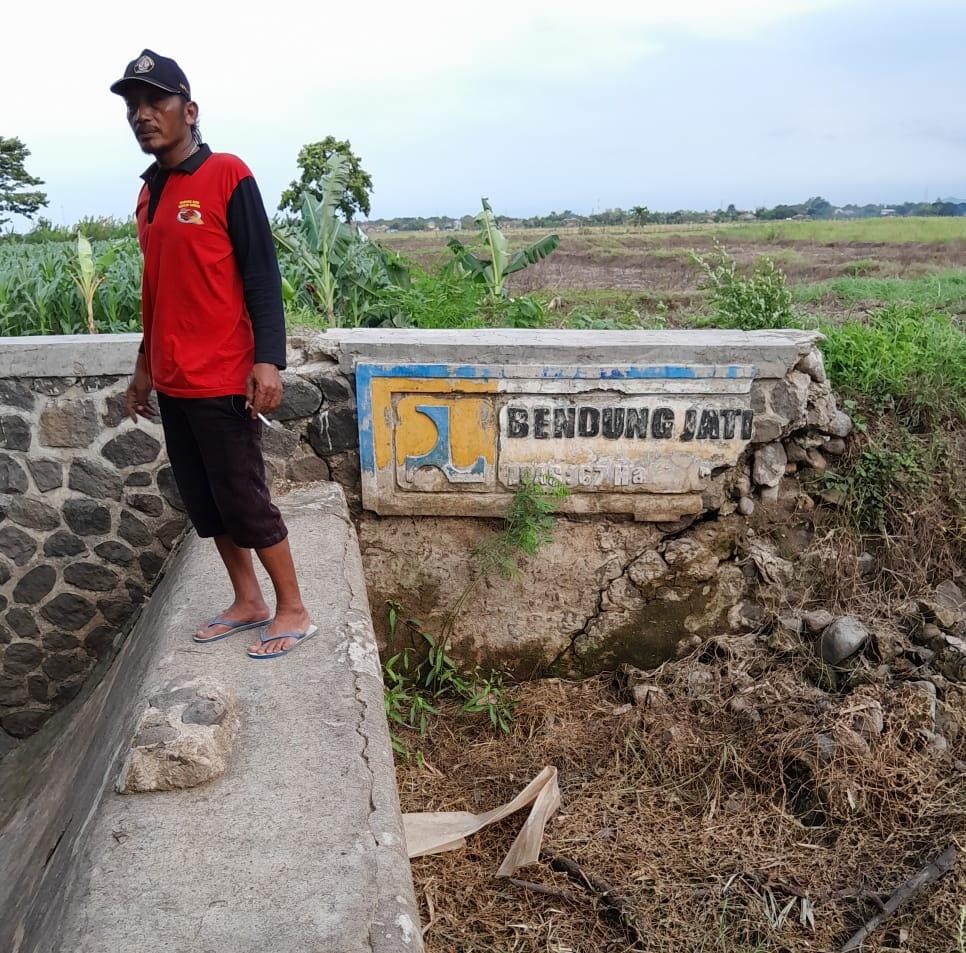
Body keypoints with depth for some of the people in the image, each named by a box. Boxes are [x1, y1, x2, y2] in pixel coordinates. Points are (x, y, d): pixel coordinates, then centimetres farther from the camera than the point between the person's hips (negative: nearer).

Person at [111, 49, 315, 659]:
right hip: (173, 381, 8)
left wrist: (268, 359, -21)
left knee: (244, 500, -1)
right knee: (204, 501, 12)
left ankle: (293, 611, 13)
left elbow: (262, 273, -12)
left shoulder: (227, 175, -8)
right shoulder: (151, 189, 14)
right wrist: (146, 363, 21)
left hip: (223, 380, -7)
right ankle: (248, 603, 26)